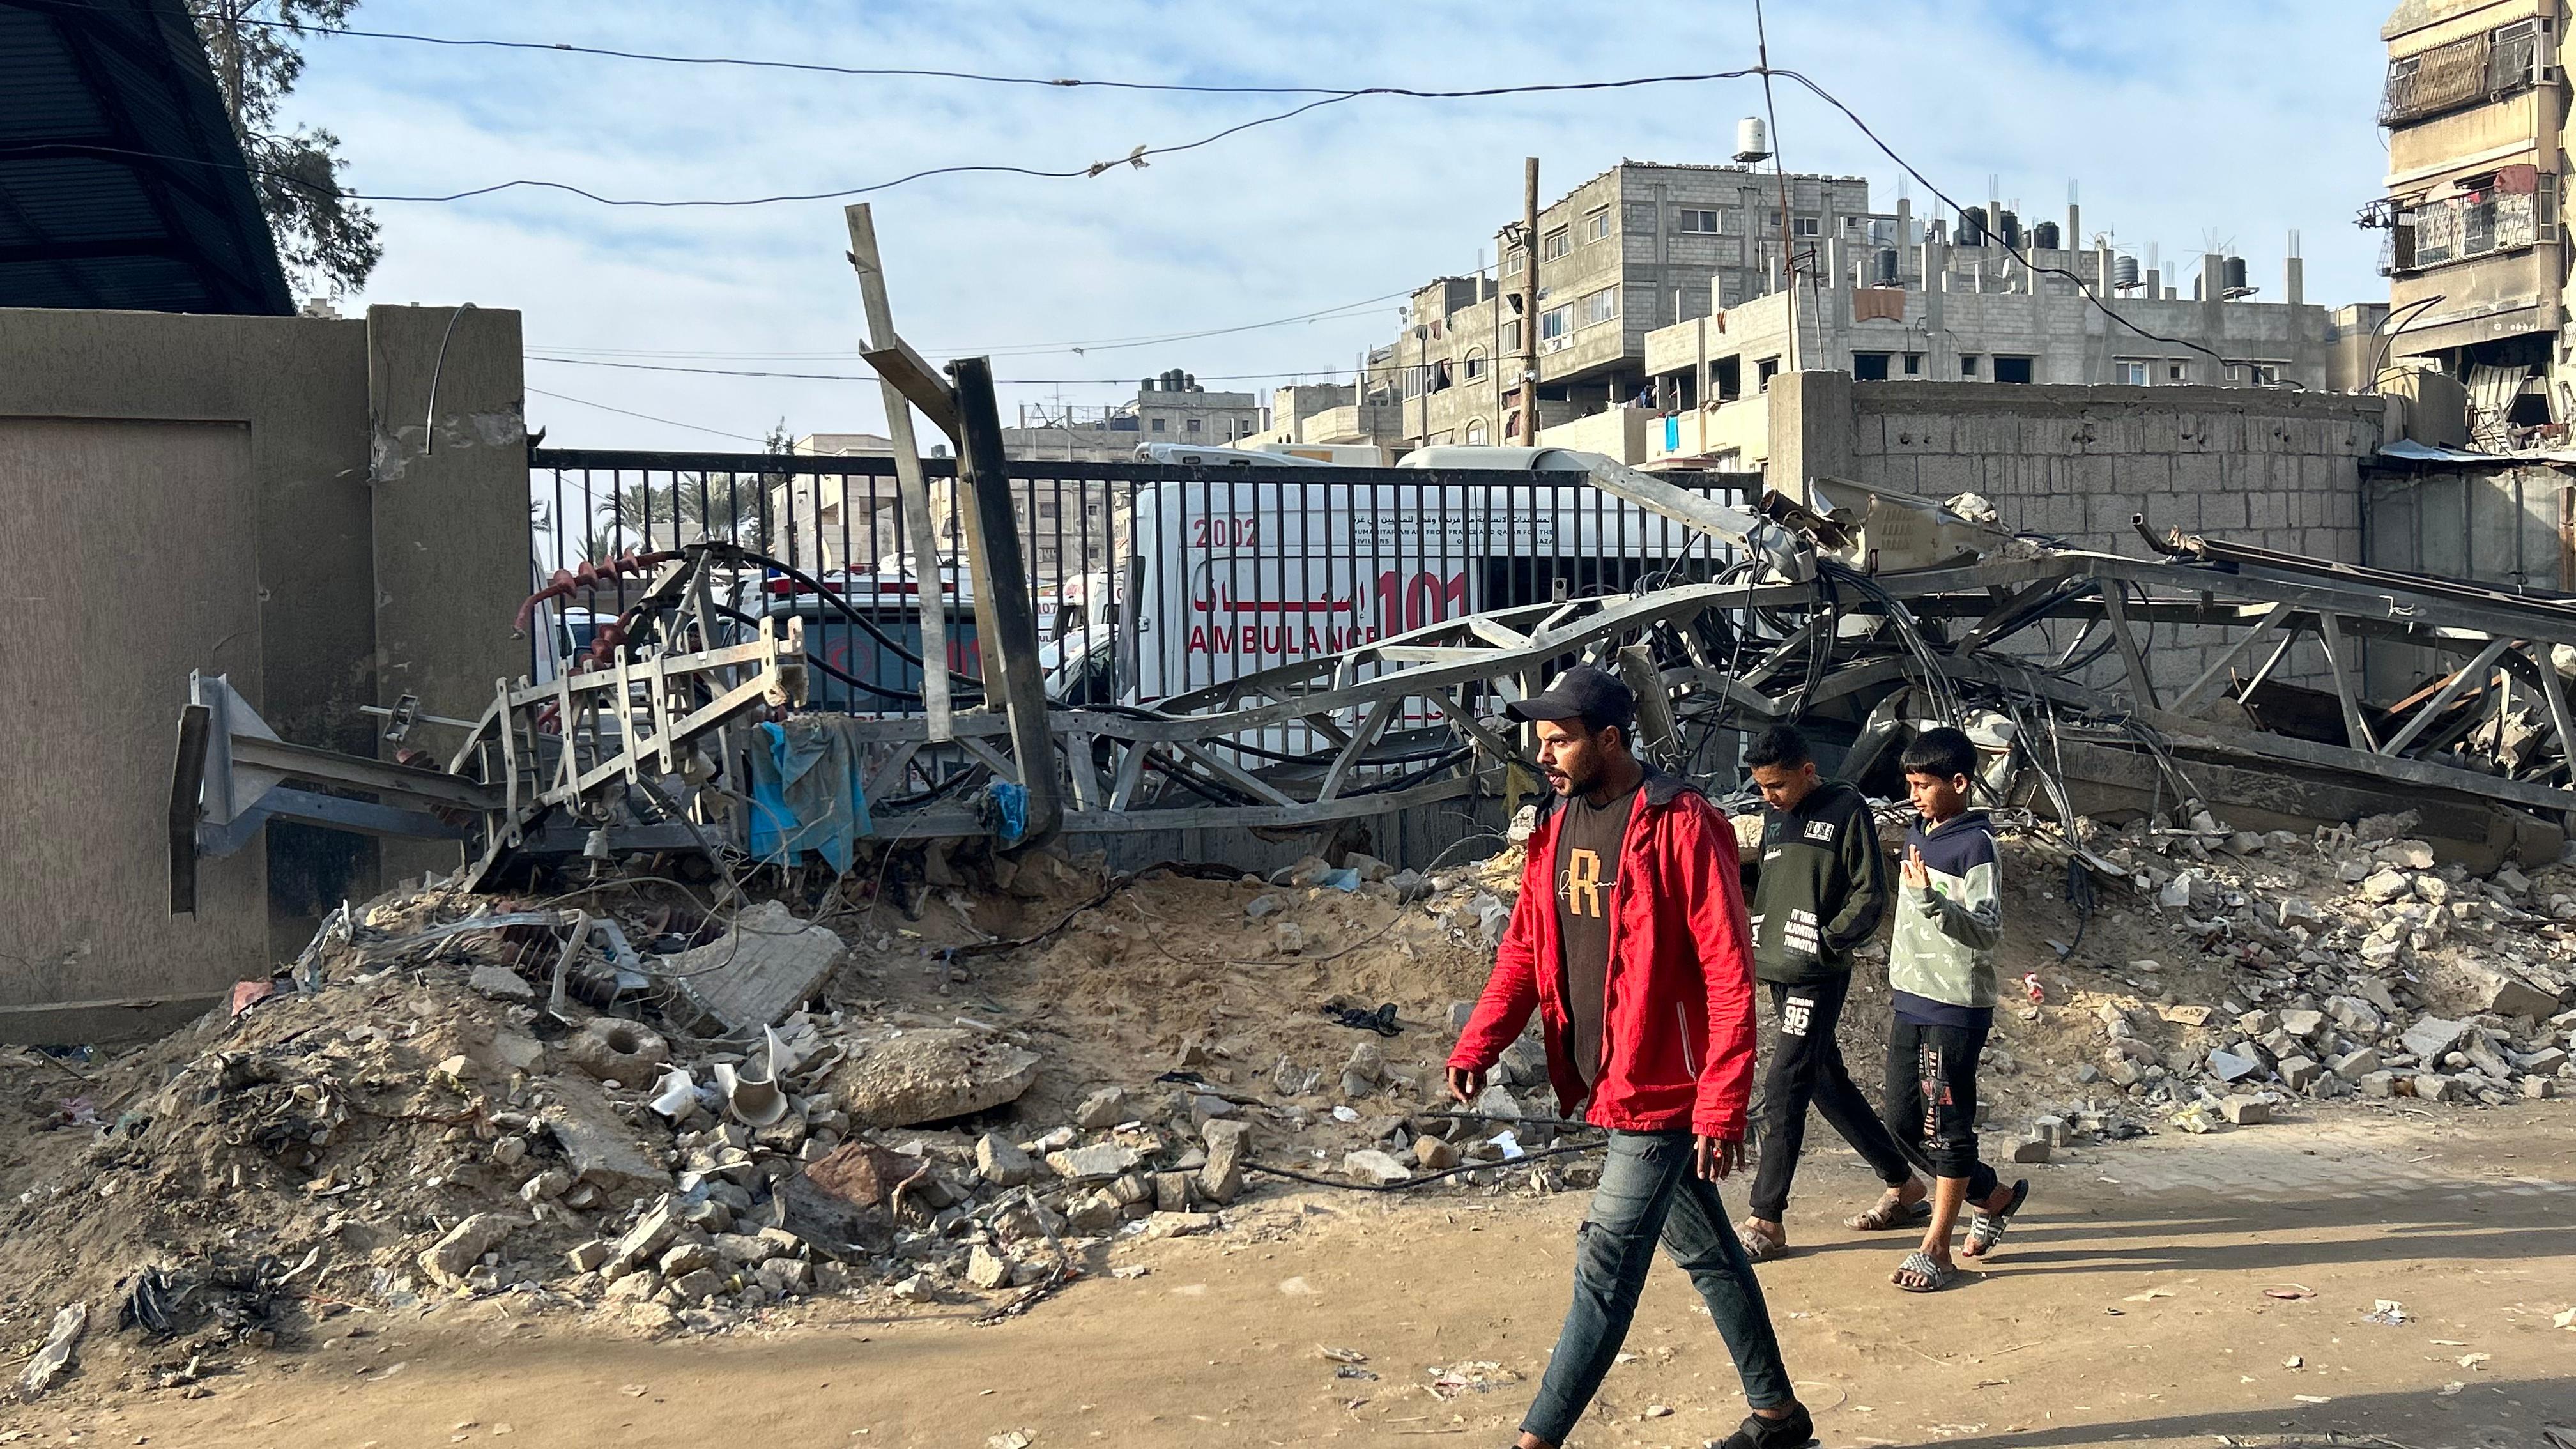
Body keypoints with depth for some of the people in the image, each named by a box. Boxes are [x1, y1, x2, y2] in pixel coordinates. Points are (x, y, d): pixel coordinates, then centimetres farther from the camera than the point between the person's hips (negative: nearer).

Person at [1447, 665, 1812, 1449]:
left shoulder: (1680, 825, -17)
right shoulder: (1557, 825, 7)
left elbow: (1729, 975, -19)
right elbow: (1526, 948, 10)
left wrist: (1721, 1108, -21)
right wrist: (1476, 1046, -5)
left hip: (1662, 1088, -8)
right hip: (1604, 1086, 8)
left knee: (1606, 1268, -5)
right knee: (1705, 1252, 19)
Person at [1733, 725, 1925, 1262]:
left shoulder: (1847, 810, -8)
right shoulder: (1776, 813, 13)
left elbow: (1870, 896, -9)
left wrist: (1823, 941, -17)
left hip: (1819, 977, -8)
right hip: (1778, 974, 8)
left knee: (1782, 1089, -9)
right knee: (1828, 1084, 14)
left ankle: (1766, 1221, -3)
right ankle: (1904, 1185, 29)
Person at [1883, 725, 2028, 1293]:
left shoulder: (1976, 845, -12)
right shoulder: (1916, 836, 13)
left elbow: (1989, 928, -22)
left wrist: (1931, 900, -37)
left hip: (1955, 1008, -9)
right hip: (1910, 1002, 9)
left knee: (1948, 1127, -1)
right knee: (1905, 1124, 12)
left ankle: (1935, 1250, 7)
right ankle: (1995, 1197, 31)